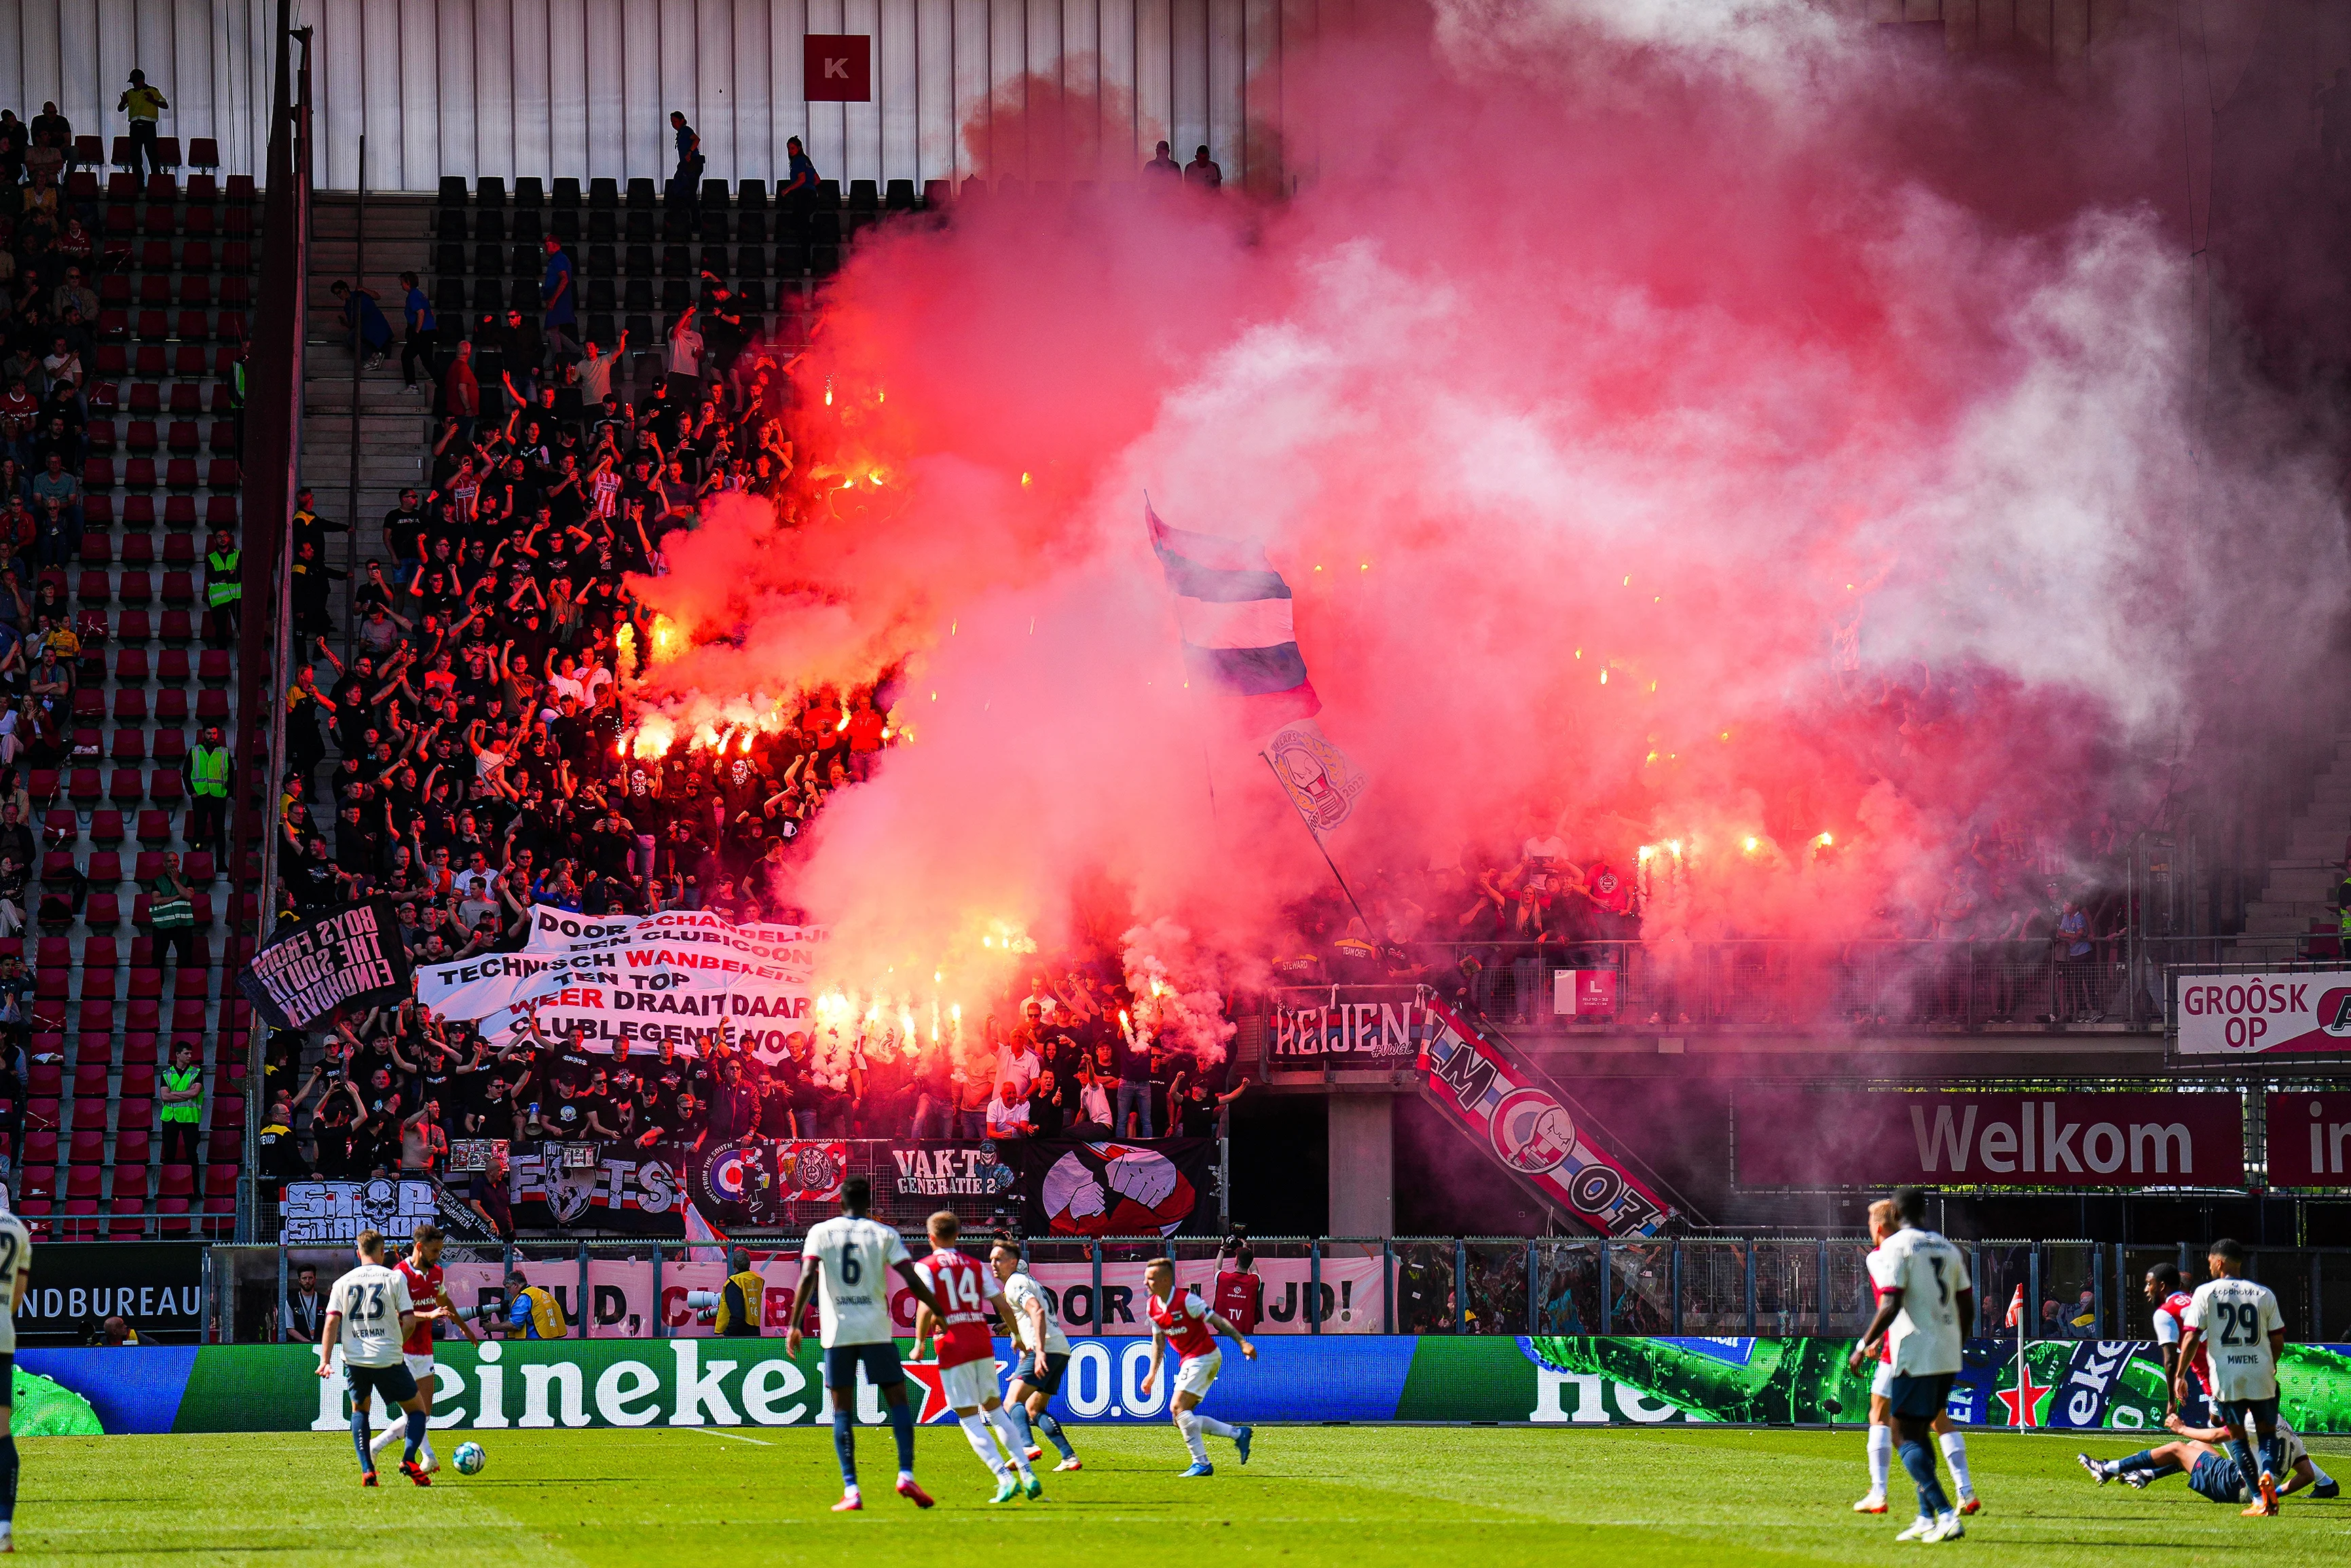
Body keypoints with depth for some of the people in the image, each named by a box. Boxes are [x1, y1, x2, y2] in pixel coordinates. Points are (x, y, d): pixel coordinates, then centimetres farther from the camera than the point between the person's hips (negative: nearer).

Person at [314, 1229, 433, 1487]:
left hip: (355, 1359, 2)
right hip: (389, 1358, -2)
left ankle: (366, 1469, 8)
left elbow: (331, 1322, -1)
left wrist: (325, 1361, -3)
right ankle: (409, 1460, -11)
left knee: (360, 1410, 25)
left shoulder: (343, 1282, 7)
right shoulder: (395, 1278, 0)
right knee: (416, 1408, 14)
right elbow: (409, 1322, -5)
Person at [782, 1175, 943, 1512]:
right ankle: (906, 1474, -9)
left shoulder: (821, 1232, 4)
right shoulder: (884, 1234, 4)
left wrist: (794, 1325, -5)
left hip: (837, 1331, 0)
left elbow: (807, 1277, -8)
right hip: (877, 1330, 0)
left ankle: (851, 1490, -4)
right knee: (898, 1400, 8)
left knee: (843, 1410, 5)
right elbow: (914, 1282, -2)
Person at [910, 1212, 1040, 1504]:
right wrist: (1016, 1334, 26)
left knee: (969, 1417, -2)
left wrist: (919, 1343, -3)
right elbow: (1002, 1305, 10)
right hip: (982, 1346, 4)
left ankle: (1004, 1478, -15)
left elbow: (927, 1308, -13)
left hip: (952, 1347, -4)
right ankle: (1027, 1473, 8)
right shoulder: (975, 1266, 12)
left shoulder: (925, 1267, 0)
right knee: (995, 1408, 17)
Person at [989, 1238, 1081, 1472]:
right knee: (1033, 1410, 19)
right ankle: (1070, 1457, 10)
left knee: (1013, 1404, -18)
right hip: (1061, 1350, 10)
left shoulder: (1015, 1284, -4)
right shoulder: (1024, 1281, 27)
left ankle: (1027, 1446, -42)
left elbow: (1037, 1312, -20)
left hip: (1045, 1349, -10)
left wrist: (1039, 1351, -31)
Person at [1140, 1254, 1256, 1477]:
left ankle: (1201, 1463, -18)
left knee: (1178, 1408, -20)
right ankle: (1238, 1434, 9)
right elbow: (1158, 1340, 18)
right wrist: (1152, 1373, 16)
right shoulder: (1153, 1307, 6)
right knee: (1181, 1418, 3)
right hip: (1188, 1361, 9)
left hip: (1203, 1357, -9)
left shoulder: (1186, 1300, -17)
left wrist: (1243, 1343, -17)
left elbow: (1217, 1321, -14)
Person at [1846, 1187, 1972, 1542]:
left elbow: (1890, 1307, -17)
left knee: (1907, 1437, -4)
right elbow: (1967, 1311, 15)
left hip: (1915, 1355, -7)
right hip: (1948, 1356, 7)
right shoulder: (1948, 1249, 13)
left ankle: (1946, 1515, -18)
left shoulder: (1897, 1246, -8)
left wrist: (1864, 1347, -10)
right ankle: (1926, 1518, 15)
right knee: (1919, 1433, 19)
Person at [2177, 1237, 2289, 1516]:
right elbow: (2278, 1340, 8)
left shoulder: (2206, 1293, -1)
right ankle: (2268, 1474, -17)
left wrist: (2179, 1375, 2)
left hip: (2226, 1377, -2)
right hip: (2260, 1375, 2)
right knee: (2267, 1432, 14)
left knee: (2238, 1438, 9)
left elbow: (2191, 1338, -5)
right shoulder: (2264, 1294, 6)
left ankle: (2260, 1501, 2)